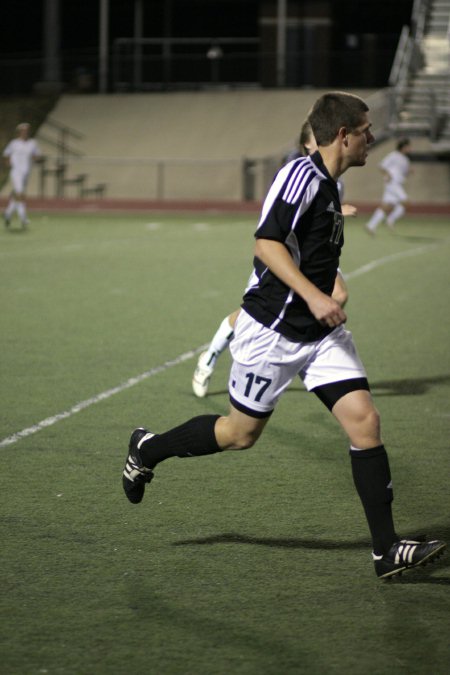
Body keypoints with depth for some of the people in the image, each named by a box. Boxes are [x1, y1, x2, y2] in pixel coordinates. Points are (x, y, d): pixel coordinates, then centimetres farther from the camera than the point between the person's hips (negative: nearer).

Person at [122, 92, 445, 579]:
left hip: (320, 332, 8)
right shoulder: (301, 174, -15)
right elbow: (265, 243, -23)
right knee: (241, 433, 5)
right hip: (272, 332, -8)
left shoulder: (328, 185, 13)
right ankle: (148, 449, 31)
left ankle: (387, 550, -6)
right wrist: (314, 296, -28)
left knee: (363, 420, -6)